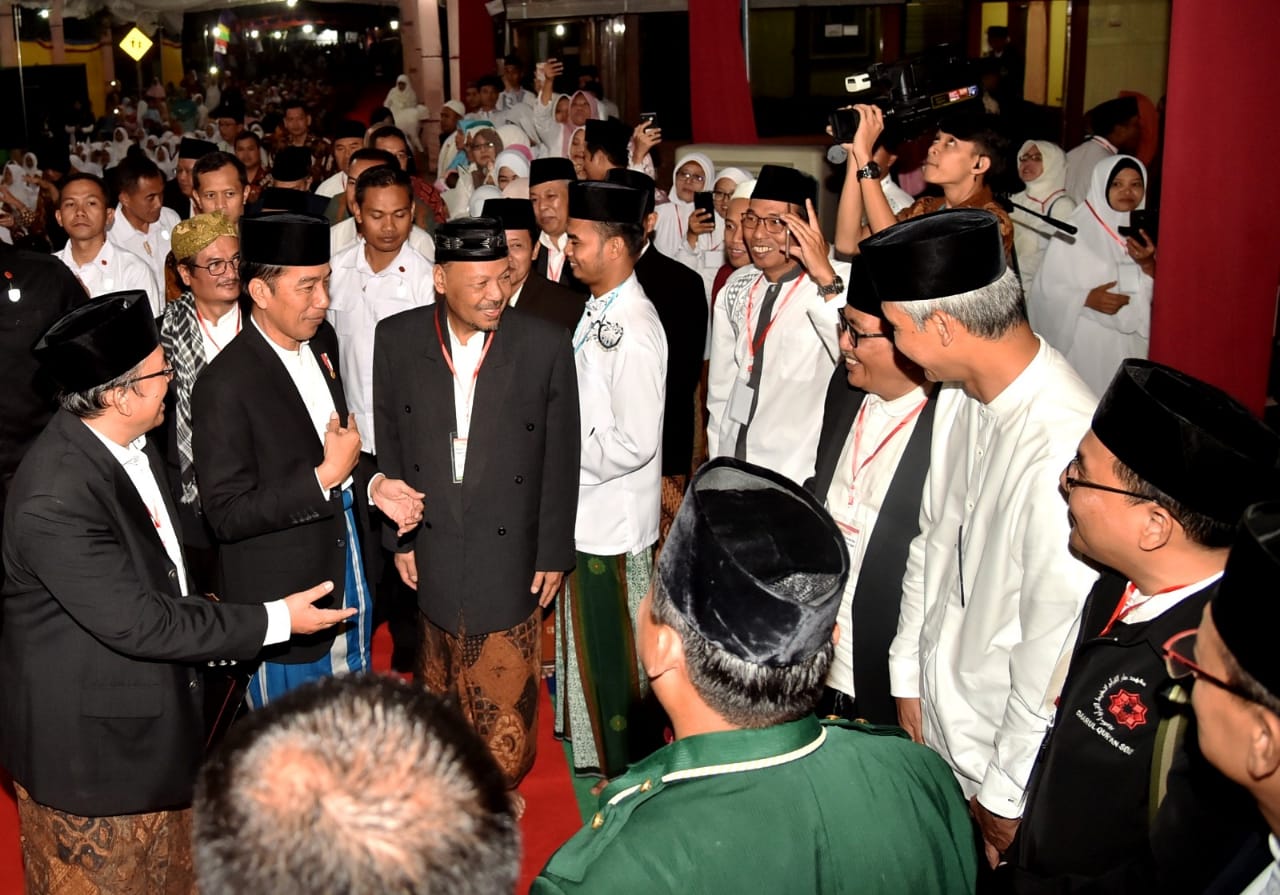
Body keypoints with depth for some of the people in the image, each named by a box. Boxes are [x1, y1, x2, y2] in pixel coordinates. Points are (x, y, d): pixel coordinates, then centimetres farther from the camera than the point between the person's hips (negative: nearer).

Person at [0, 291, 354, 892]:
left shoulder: (124, 441, -6)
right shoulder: (56, 500, -33)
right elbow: (137, 623, -28)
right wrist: (274, 620, -23)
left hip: (153, 707, 8)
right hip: (90, 736, -8)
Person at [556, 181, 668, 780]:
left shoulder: (633, 328, -23)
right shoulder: (597, 312, 7)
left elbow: (634, 443, -26)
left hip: (613, 522, -9)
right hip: (584, 511, 9)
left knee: (615, 653, 8)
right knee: (587, 639, 23)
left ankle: (625, 768, 26)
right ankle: (592, 742, 42)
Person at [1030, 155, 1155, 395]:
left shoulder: (1143, 233, 8)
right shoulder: (1075, 232, -7)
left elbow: (1159, 296, 6)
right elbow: (1047, 288, -8)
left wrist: (1148, 265, -11)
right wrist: (1087, 298, -21)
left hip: (1130, 344, 4)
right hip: (1085, 344, -4)